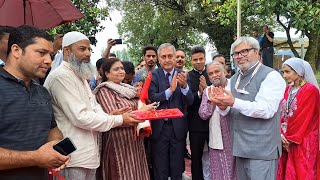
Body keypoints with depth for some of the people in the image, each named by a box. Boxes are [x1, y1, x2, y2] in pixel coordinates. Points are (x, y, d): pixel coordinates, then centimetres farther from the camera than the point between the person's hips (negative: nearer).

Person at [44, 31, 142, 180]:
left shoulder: (80, 76, 16)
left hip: (87, 154, 9)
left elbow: (94, 107, 15)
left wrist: (109, 117, -6)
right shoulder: (61, 76, -17)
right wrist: (119, 120, -15)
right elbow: (80, 117, -22)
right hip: (74, 158, -9)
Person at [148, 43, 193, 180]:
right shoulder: (153, 75, -5)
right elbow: (152, 98, -17)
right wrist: (170, 90, -29)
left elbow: (190, 101, -8)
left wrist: (184, 86, -26)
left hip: (177, 127, 2)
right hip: (159, 127, -1)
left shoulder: (182, 75, -2)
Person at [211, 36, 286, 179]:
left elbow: (267, 110, -22)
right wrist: (223, 106, -15)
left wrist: (234, 102, -29)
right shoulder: (234, 79, 12)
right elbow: (227, 112, 9)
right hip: (240, 147, 7)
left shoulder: (271, 76, -9)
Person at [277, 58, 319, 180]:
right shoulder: (288, 90, 10)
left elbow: (304, 117, -15)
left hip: (302, 141, -6)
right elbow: (282, 114, 7)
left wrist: (291, 138, -11)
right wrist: (281, 134, -6)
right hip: (286, 140, 6)